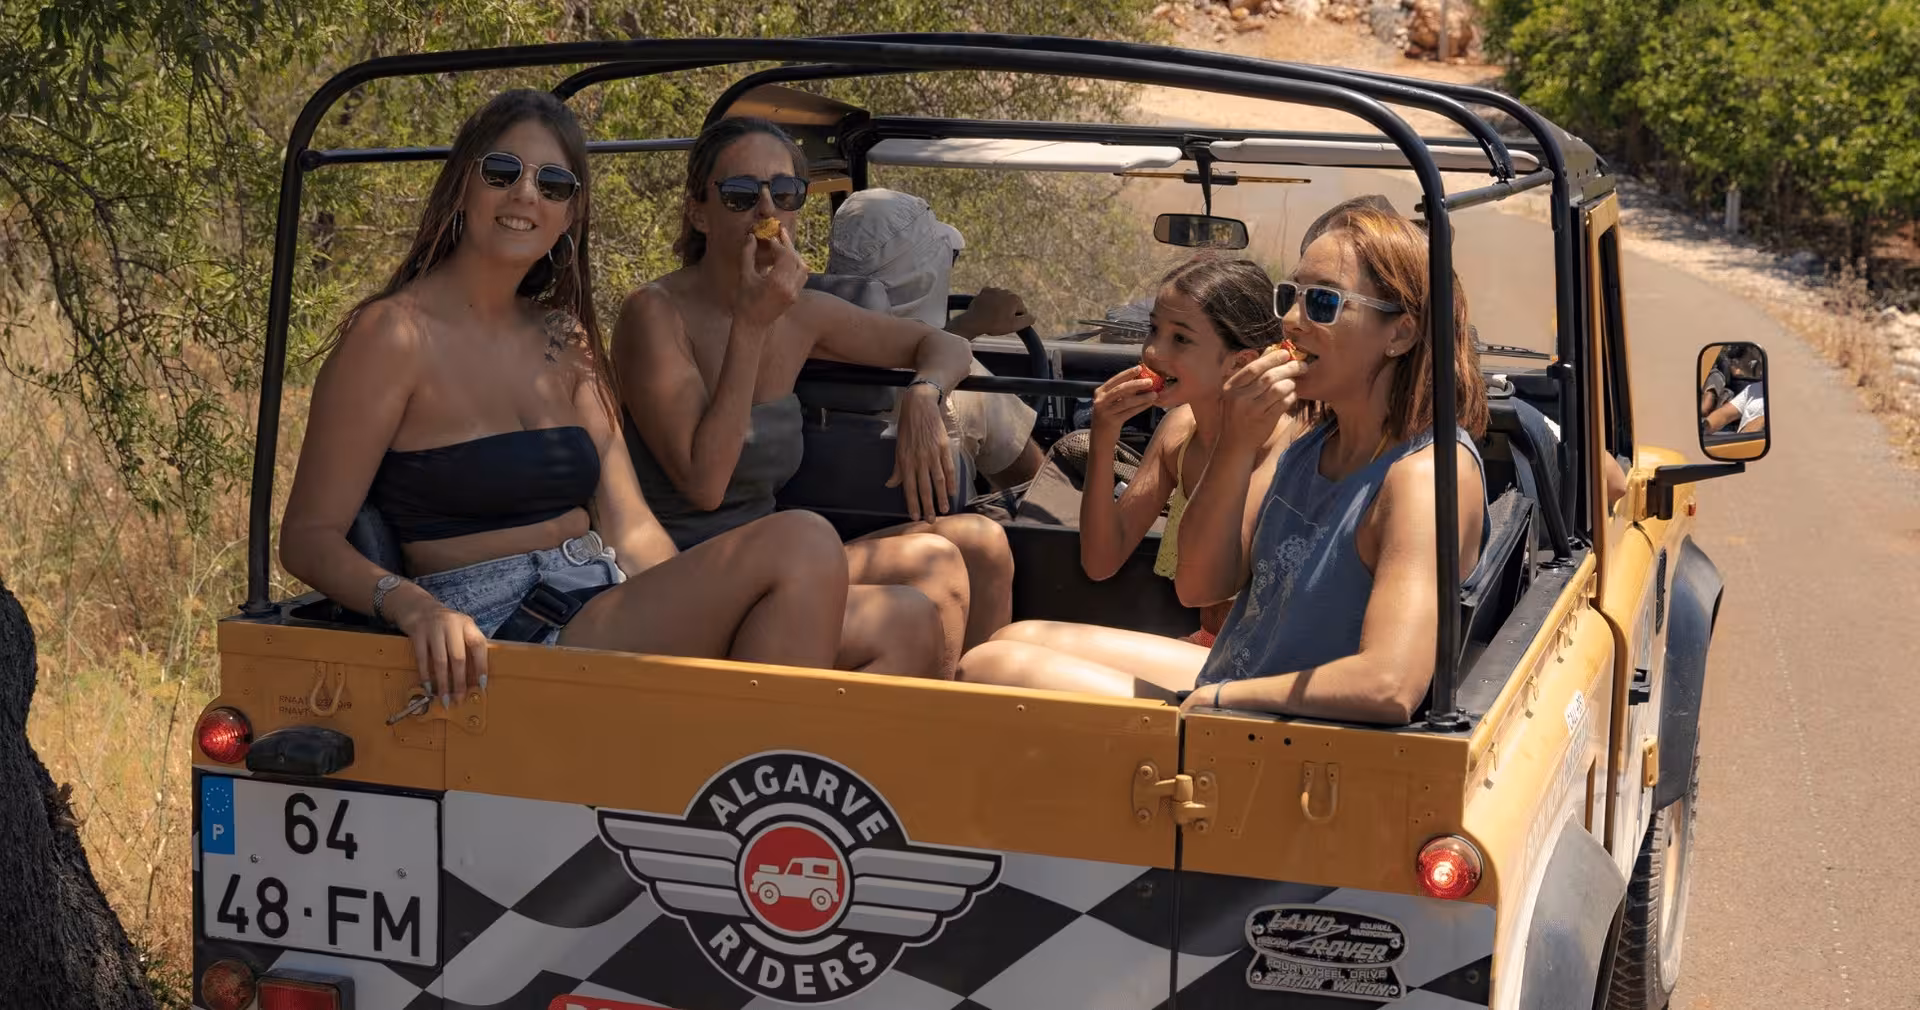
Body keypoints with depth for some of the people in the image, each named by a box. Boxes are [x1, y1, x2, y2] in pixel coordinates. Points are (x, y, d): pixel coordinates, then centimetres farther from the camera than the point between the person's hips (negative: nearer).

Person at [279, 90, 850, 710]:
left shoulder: (565, 340, 19)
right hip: (494, 643, -7)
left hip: (606, 615, 7)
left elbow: (629, 528, 11)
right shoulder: (394, 334, -3)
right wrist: (412, 605, -26)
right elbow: (309, 536, -6)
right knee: (800, 545, -26)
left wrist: (696, 605, -6)